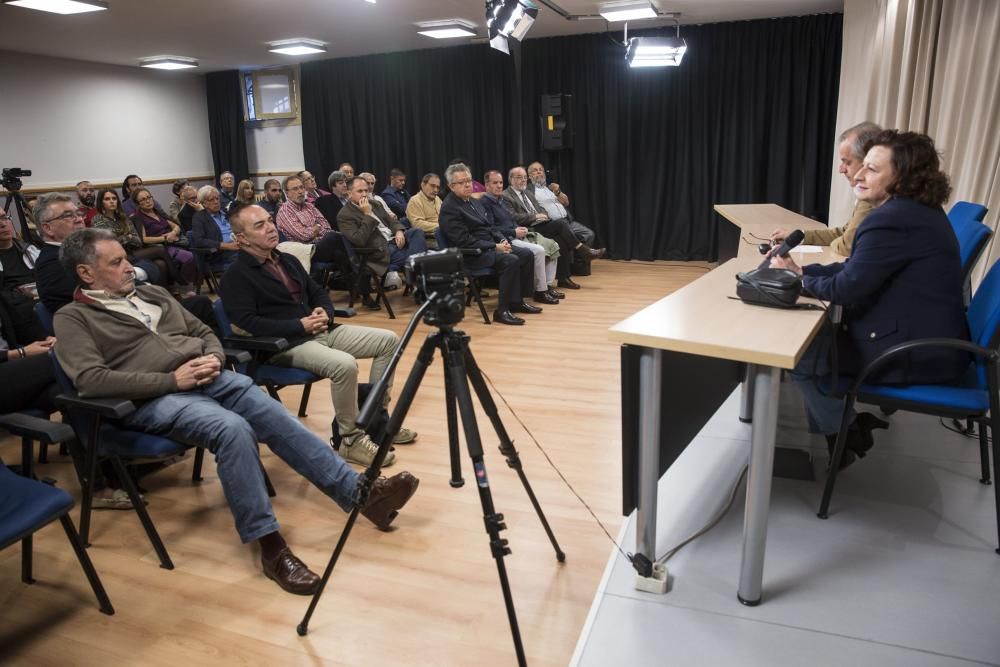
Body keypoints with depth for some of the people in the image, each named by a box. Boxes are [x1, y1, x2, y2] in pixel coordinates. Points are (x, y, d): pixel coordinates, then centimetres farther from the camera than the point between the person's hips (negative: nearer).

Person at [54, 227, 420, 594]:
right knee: (232, 428, -33)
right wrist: (172, 379, -17)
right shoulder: (73, 318, 5)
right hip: (152, 399, -5)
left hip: (207, 377, 6)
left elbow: (204, 332, 24)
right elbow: (91, 380, -12)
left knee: (275, 415, -18)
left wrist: (213, 358, -1)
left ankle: (362, 493, -21)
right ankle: (270, 546, -28)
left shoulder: (153, 294, 23)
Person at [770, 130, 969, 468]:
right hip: (929, 340, 10)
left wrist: (795, 279, -4)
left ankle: (843, 435, 17)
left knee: (799, 352, -1)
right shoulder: (916, 210, 9)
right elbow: (856, 267, 12)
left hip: (916, 354, -10)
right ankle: (850, 420, 25)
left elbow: (846, 289, -21)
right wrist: (802, 270, 2)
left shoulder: (891, 219, -24)